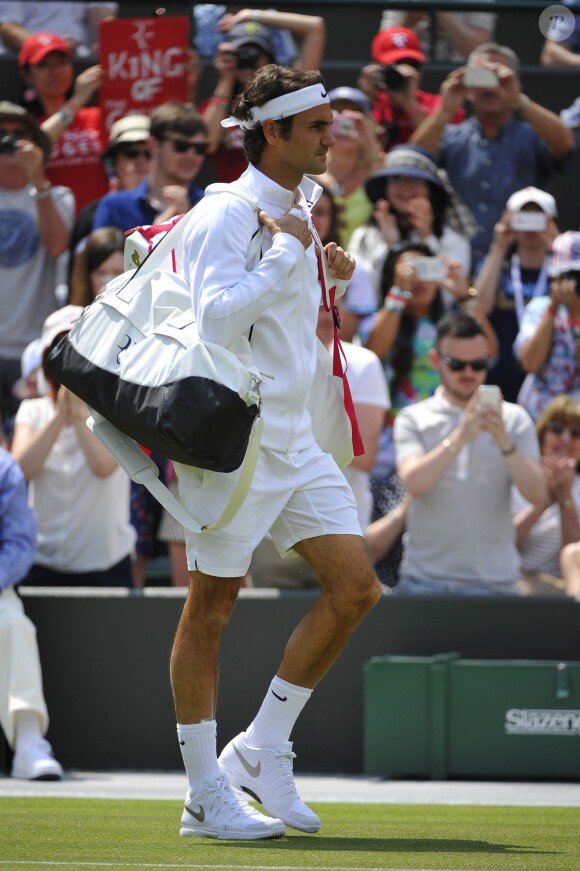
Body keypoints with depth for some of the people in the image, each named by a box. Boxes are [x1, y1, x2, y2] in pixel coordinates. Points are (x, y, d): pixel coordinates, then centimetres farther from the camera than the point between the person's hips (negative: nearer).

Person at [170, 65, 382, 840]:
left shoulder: (298, 209, 13)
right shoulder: (222, 217, -14)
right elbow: (218, 321, -25)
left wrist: (325, 277, 10)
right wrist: (289, 252, -23)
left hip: (294, 440, 9)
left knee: (355, 586, 0)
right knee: (211, 609, 0)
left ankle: (261, 753, 10)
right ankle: (206, 796, 6)